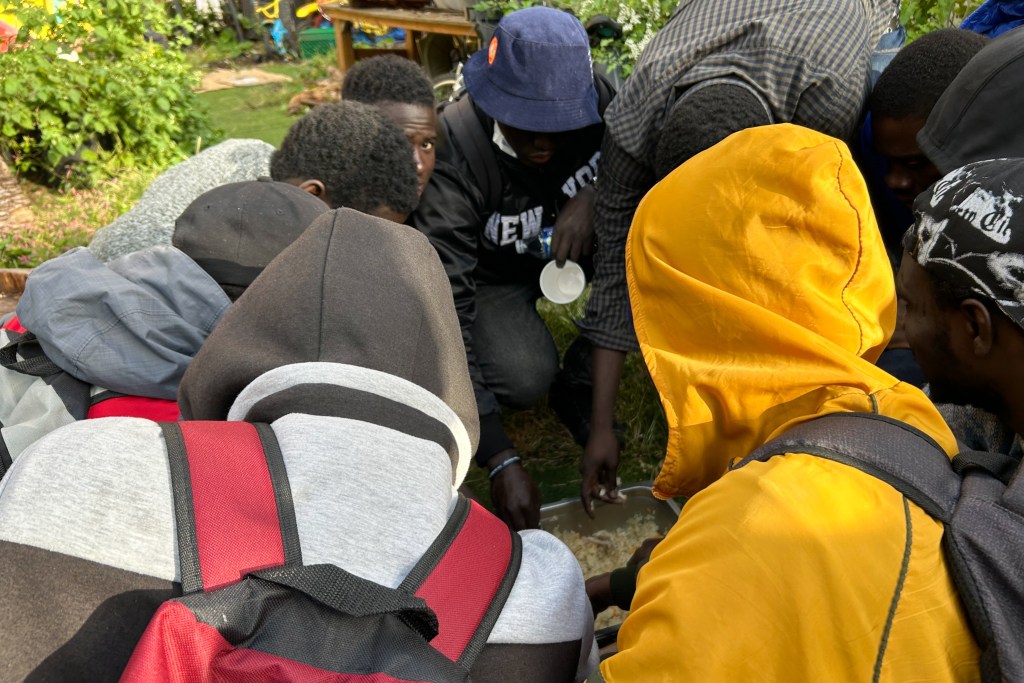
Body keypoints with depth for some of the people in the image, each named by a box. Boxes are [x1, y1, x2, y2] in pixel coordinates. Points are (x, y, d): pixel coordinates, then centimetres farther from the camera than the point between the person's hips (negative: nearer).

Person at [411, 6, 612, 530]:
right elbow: (442, 307, -35)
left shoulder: (593, 99, -22)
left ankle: (583, 379, -6)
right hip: (488, 273, -4)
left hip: (566, 246, 5)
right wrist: (500, 460, -40)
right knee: (526, 377, -32)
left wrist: (593, 193, -31)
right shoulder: (455, 152, -33)